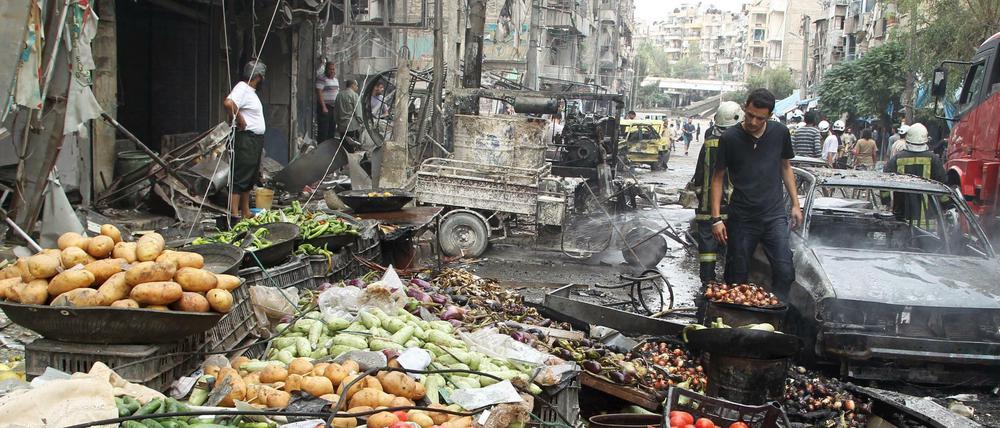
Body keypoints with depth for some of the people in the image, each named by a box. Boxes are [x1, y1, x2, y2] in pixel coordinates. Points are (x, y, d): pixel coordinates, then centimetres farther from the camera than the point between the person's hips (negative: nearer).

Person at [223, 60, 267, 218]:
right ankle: (234, 214, -10)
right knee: (240, 177, -10)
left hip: (255, 140, 10)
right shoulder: (242, 88, -14)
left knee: (250, 178, 15)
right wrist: (239, 119, -20)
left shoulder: (250, 91, 17)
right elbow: (228, 103, -32)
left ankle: (246, 213, 23)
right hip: (245, 139, -10)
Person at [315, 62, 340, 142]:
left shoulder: (336, 79, 17)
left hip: (334, 108, 8)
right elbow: (319, 93, -16)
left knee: (332, 129, 11)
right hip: (325, 106, -8)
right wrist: (323, 107, -21)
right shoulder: (321, 78, -9)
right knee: (323, 130, -9)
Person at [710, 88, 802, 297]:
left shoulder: (780, 133, 2)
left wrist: (795, 204, 12)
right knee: (737, 277, 3)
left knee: (784, 272, -9)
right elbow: (718, 178, 1)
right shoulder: (730, 138, -5)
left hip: (774, 216, 2)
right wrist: (716, 218, -5)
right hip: (741, 219, -2)